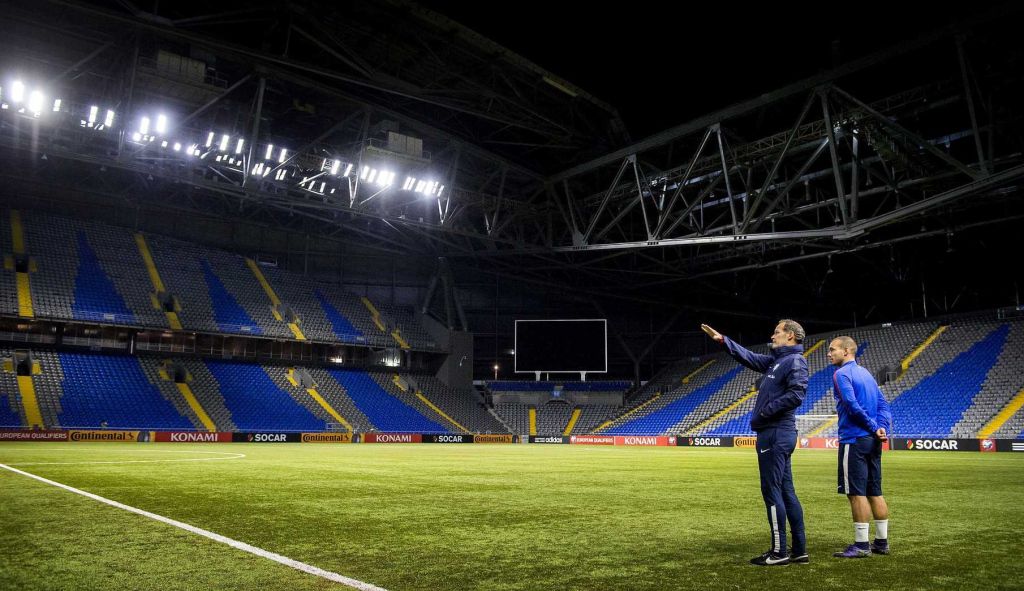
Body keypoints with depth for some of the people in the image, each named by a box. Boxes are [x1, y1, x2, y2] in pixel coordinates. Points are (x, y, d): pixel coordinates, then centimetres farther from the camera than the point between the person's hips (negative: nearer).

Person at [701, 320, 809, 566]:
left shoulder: (795, 361, -10)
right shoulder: (776, 360, 18)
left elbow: (796, 395, -22)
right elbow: (748, 357, 27)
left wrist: (764, 412, -15)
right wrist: (722, 339, 26)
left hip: (775, 434, -9)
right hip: (776, 433, 9)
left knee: (772, 490, -6)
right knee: (786, 491, 10)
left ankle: (779, 552, 0)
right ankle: (799, 550, 15)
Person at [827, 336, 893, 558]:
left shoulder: (842, 374, -9)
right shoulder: (866, 373, 17)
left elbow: (853, 406, -20)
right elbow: (883, 404, 12)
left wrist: (874, 428, -12)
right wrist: (882, 428, -1)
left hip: (854, 440, -9)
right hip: (872, 441, 9)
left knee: (857, 493, -4)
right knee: (875, 492, 13)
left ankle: (861, 545, -2)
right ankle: (882, 542, 19)